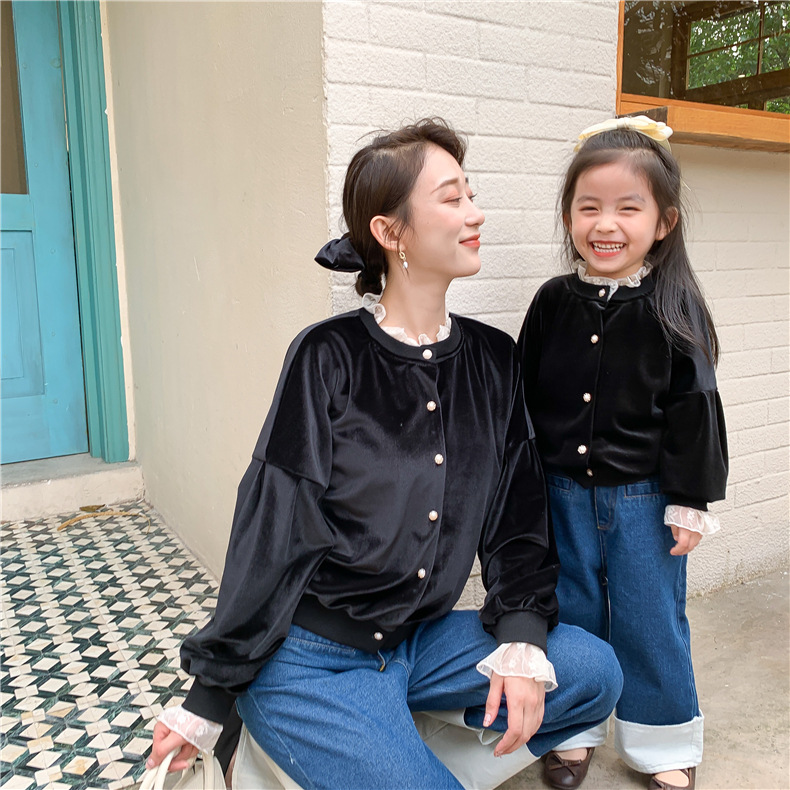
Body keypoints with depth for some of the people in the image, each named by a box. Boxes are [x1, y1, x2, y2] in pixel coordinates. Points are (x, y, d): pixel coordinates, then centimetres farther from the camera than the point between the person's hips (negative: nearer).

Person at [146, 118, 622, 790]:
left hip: (421, 640, 6)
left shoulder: (494, 359, 2)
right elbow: (272, 532, -12)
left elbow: (519, 519, 5)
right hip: (310, 658, -5)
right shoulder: (329, 357, -13)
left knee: (596, 672, -8)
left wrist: (522, 641, -9)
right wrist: (210, 698, -7)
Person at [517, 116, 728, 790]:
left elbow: (694, 409, -7)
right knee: (572, 615, 16)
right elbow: (524, 399, 5)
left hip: (643, 498, -2)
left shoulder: (673, 308, -9)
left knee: (650, 625, 11)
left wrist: (691, 503, -7)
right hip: (561, 494, 3)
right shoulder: (554, 303, -1)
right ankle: (574, 732, 38)